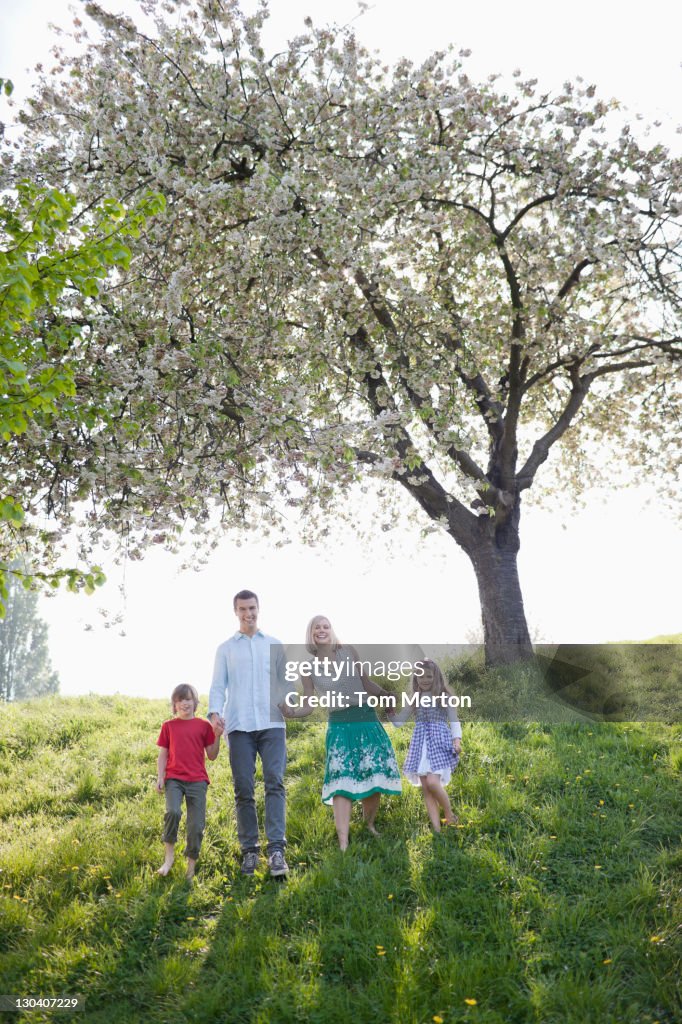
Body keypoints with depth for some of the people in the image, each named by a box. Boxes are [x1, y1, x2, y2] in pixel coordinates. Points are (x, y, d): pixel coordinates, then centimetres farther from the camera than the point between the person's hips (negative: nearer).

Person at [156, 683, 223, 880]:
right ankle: (169, 856, -7)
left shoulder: (203, 726, 6)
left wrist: (217, 736, -6)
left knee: (196, 825, -3)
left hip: (197, 780, 0)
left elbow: (212, 756, 7)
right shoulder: (168, 726, 9)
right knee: (173, 812, -26)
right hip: (174, 779, 0)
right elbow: (163, 754, 11)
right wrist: (160, 777, 0)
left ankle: (191, 868, 12)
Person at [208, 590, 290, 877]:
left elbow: (285, 682, 13)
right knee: (244, 789, 0)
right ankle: (250, 850, 8)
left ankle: (276, 848, -13)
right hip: (239, 727, 0)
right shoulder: (226, 649, 15)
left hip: (272, 724, 0)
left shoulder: (274, 645, 16)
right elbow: (218, 686, 9)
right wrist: (215, 713, -10)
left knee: (274, 783, -11)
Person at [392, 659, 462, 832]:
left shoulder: (444, 696, 1)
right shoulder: (414, 699, 12)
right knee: (425, 788, 0)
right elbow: (399, 720, 13)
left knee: (433, 782, -20)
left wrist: (457, 740, -16)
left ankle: (450, 816, 3)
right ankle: (437, 829, 3)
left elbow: (454, 720, -1)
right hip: (420, 744, 5)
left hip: (439, 742, -5)